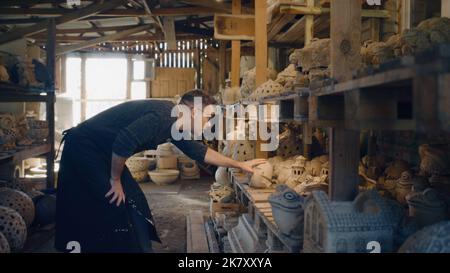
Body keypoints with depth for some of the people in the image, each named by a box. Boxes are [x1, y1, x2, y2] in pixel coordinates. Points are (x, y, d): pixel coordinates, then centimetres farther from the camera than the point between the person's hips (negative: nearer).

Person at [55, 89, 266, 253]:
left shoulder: (174, 125, 6)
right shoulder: (164, 115, -26)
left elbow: (198, 152, 15)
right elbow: (123, 142, -34)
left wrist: (240, 165, 17)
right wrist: (115, 180, -19)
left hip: (103, 154, 9)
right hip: (84, 148, -9)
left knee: (133, 202, 9)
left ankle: (140, 247, 19)